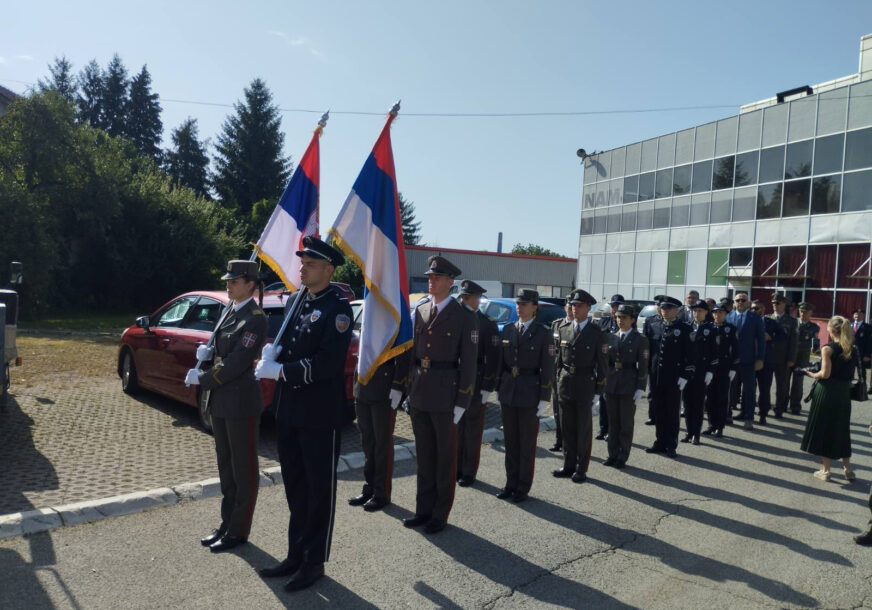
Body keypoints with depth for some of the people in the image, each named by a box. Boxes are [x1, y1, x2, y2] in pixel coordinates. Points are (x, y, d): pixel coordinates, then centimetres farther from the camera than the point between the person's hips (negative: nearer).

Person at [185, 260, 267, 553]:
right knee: (226, 466, 18)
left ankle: (238, 531, 17)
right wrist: (207, 352, -2)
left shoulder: (255, 319, -16)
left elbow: (236, 363, -21)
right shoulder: (230, 311, 12)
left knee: (244, 469, 5)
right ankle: (227, 524, 31)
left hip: (241, 403, -9)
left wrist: (200, 379, -11)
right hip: (220, 401, 9)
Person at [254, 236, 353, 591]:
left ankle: (314, 562, 22)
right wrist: (272, 353, -7)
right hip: (288, 410, 8)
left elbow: (328, 362, -22)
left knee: (319, 489, 8)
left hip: (320, 414, -8)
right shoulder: (294, 301, 10)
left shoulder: (338, 307, -14)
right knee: (295, 486, 18)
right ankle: (296, 554, 34)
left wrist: (280, 372, -19)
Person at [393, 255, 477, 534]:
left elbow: (468, 362, -8)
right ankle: (424, 509, 28)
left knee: (445, 456, 8)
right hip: (418, 393, 5)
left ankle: (440, 514, 21)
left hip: (445, 395, -5)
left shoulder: (464, 317, -7)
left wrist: (462, 403, -12)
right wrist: (397, 386, 9)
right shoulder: (419, 311, 8)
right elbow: (409, 351, 12)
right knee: (423, 454, 15)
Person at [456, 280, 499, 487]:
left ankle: (469, 472, 18)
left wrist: (487, 388, -12)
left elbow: (492, 359, -8)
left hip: (476, 385, -4)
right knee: (455, 428, 11)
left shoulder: (488, 325, -5)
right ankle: (456, 468, 24)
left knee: (472, 431, 6)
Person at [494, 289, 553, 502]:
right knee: (510, 442, 12)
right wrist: (500, 390, 9)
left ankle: (523, 488, 17)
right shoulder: (507, 330, 7)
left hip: (530, 393, -4)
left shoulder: (543, 335, -6)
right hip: (508, 391, 4)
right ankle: (511, 483, 24)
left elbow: (547, 370, -7)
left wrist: (544, 399, -10)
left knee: (527, 444, 6)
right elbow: (501, 363, 11)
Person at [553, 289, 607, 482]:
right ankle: (569, 465, 23)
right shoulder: (564, 330, 7)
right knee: (567, 428, 12)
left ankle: (581, 469, 15)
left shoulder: (596, 334, -6)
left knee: (584, 429, 5)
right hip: (565, 386, 4)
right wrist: (559, 381, 8)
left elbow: (602, 365, -5)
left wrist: (598, 392, -7)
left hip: (585, 386, -4)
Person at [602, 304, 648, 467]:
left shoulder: (640, 340, -4)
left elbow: (643, 366, -5)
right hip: (611, 384, 4)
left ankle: (622, 457, 16)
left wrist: (640, 388, -10)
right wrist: (603, 381, 7)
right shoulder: (610, 337, 7)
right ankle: (613, 454, 20)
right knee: (613, 422, 10)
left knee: (626, 423, 6)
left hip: (629, 386, -4)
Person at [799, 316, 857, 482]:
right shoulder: (853, 349, 4)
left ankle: (825, 470, 13)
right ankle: (848, 469, 22)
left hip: (827, 392, -5)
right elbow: (852, 373, 8)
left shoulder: (828, 348, -14)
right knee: (841, 429, 18)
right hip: (844, 393, 5)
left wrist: (812, 375, 0)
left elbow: (825, 374, -18)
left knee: (823, 429, 7)